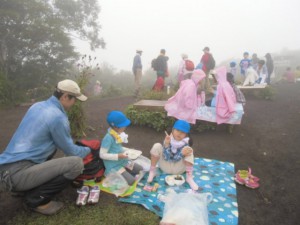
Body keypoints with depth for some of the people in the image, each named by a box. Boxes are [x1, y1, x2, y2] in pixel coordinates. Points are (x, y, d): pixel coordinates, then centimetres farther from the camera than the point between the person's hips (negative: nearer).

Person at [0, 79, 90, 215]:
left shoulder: (37, 106, 11)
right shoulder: (58, 116, -16)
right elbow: (70, 151, -3)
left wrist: (71, 144, 29)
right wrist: (88, 150, 17)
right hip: (17, 173, -9)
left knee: (54, 143, 25)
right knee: (76, 163, -17)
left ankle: (28, 188, 21)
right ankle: (36, 199, 0)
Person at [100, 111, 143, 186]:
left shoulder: (118, 134, 2)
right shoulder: (108, 138, -25)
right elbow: (102, 155, -25)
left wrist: (128, 150, 3)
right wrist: (118, 156, -27)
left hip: (123, 162, 9)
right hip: (114, 166, -8)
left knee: (141, 170, 9)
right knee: (131, 181, -18)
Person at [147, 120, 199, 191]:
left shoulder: (186, 142, -16)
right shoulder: (168, 139, -15)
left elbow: (176, 159, -22)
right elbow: (167, 157, -24)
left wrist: (182, 154, -42)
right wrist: (166, 144, -37)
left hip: (177, 170, 0)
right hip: (165, 167, 1)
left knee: (188, 149, -22)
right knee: (157, 146, -22)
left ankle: (189, 177, -16)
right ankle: (152, 171, -9)